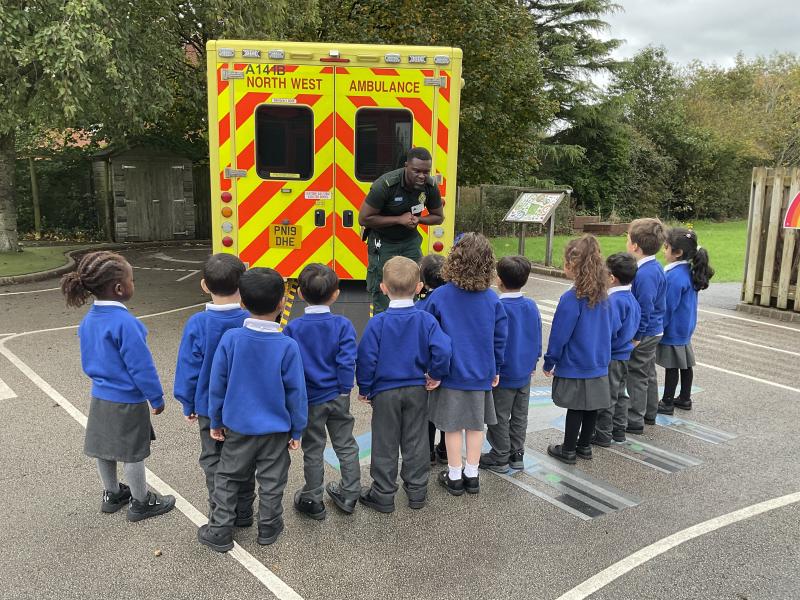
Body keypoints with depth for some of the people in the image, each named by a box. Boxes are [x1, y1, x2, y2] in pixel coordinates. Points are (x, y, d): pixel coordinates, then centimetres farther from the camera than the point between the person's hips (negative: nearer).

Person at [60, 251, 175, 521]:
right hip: (127, 401, -8)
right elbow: (141, 366, -23)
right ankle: (140, 502, 23)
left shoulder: (88, 320, -1)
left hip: (100, 397, 8)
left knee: (105, 449, 20)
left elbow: (88, 361, 11)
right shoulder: (124, 323, -27)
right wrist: (156, 398, -12)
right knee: (132, 454, 8)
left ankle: (112, 494, 39)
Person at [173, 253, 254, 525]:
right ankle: (244, 513, 30)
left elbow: (188, 369, -10)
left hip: (209, 407, -1)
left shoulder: (197, 324, -18)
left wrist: (188, 404, 5)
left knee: (214, 462, 16)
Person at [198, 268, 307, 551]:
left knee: (227, 478, 19)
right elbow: (296, 392, -12)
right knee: (271, 482, 17)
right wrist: (297, 430, 2)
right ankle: (268, 528, 32)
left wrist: (216, 421, 8)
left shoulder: (230, 339, -15)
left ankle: (220, 531, 26)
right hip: (276, 429, -1)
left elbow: (217, 385, -6)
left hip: (237, 426, 1)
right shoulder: (287, 346, -19)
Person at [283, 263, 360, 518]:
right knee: (346, 445, 18)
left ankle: (313, 501, 26)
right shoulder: (343, 325, -12)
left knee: (313, 450, 13)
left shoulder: (293, 328, -13)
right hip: (338, 397, 1)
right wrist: (344, 390, -3)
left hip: (310, 399, -1)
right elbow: (347, 362, -15)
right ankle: (349, 495, 30)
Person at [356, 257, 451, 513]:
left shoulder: (377, 323, -14)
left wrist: (364, 389, 1)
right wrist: (436, 376, -2)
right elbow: (442, 350, -19)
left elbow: (366, 359, -12)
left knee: (385, 444, 10)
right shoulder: (426, 320, -10)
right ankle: (417, 491, 26)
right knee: (415, 441, 15)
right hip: (417, 390, 2)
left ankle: (383, 494, 20)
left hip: (385, 392, -2)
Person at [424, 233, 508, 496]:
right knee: (475, 424, 14)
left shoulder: (439, 296, -14)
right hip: (481, 373, 2)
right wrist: (495, 369, 14)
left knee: (453, 426, 10)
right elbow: (500, 337, 1)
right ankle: (472, 476, 24)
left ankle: (454, 477, 21)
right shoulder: (492, 299, -7)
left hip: (450, 373, -2)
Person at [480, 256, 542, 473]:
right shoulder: (532, 306, -2)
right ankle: (517, 455, 28)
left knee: (500, 418, 7)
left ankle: (500, 458, 17)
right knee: (520, 415, 17)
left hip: (503, 374, -6)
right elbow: (538, 338, 8)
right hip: (525, 373, 6)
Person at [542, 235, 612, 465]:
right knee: (592, 407, 15)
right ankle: (585, 446, 31)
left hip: (574, 368, -6)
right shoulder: (602, 295, 0)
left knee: (575, 409, 5)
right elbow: (606, 330, 10)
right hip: (598, 364, 6)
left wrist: (549, 362, -4)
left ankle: (568, 450, 19)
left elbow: (559, 335, -16)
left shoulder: (571, 298, -21)